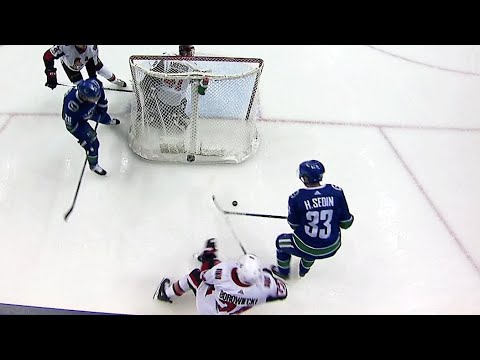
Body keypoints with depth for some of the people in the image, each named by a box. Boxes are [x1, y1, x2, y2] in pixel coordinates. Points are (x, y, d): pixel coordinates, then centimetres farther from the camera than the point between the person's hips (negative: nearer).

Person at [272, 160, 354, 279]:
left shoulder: (296, 198, -20)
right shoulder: (336, 192, -15)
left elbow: (294, 225, -5)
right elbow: (345, 223, -7)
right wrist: (350, 217, 16)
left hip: (305, 248, -3)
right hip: (332, 248, 4)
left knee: (281, 241, 29)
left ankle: (283, 271, 52)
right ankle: (304, 270, 62)